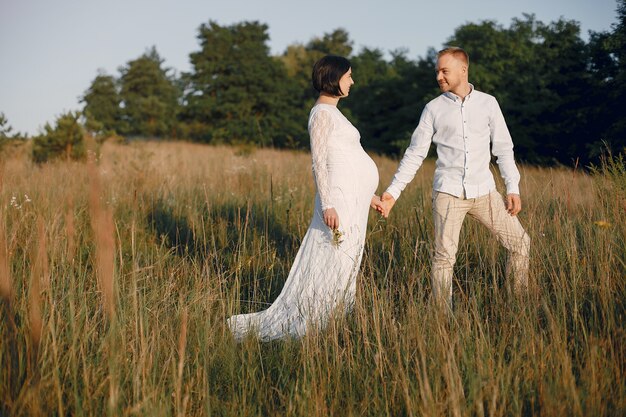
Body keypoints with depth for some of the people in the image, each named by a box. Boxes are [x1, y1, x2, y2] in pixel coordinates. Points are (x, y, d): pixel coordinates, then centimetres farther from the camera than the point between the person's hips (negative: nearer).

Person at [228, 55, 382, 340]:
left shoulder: (332, 113, 20)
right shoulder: (322, 113, -10)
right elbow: (318, 161, -17)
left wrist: (367, 195, 24)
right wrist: (327, 204, -24)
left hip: (353, 201, 10)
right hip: (339, 199, -10)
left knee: (343, 270, 10)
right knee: (330, 269, -8)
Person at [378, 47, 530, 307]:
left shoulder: (488, 103, 5)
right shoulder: (433, 109, 3)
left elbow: (503, 148, 8)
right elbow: (415, 153, 5)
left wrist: (513, 188, 0)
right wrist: (393, 192, -2)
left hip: (483, 190, 2)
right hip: (448, 192, -1)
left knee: (519, 242, 2)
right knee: (444, 256, -4)